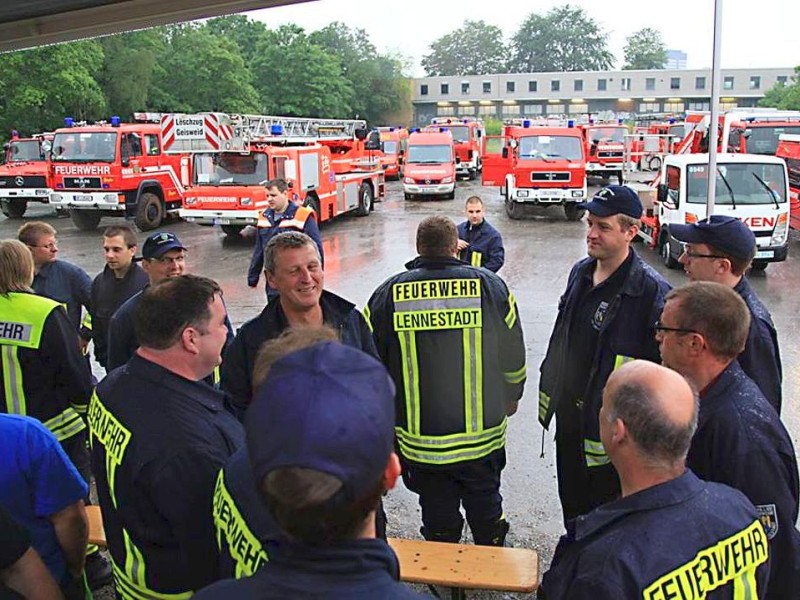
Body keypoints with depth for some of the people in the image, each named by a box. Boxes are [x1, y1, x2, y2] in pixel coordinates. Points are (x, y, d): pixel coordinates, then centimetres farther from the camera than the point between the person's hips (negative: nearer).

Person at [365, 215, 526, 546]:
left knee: (438, 518, 18)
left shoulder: (387, 294, -8)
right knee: (485, 507, 22)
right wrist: (512, 396, 21)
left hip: (419, 440, 0)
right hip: (483, 435, 1)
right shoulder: (491, 286, -8)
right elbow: (514, 357, 2)